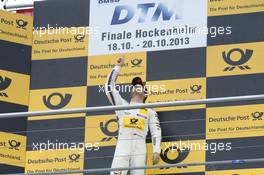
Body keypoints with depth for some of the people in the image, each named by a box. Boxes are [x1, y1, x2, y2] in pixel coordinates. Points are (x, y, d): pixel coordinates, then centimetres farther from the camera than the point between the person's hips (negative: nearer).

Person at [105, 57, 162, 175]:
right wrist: (118, 66, 25)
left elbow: (156, 132, 12)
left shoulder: (149, 112, 20)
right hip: (122, 147, 0)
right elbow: (110, 85, 20)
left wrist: (156, 151, -1)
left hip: (139, 148, 0)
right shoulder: (122, 105, 23)